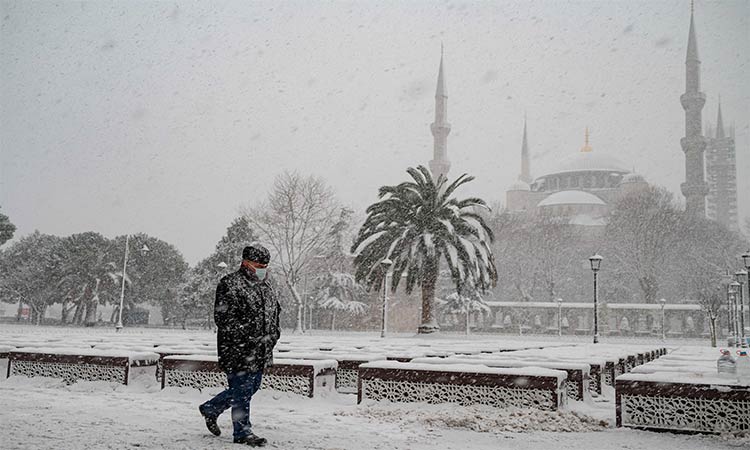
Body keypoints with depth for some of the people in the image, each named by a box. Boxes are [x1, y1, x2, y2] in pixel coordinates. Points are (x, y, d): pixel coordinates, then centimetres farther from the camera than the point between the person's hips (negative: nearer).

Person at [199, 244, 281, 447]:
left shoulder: (267, 286, 14)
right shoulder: (230, 285, -12)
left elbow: (274, 311, 26)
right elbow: (223, 318, -18)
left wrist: (274, 332, 9)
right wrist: (250, 336, -21)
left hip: (260, 352, 9)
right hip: (238, 350, -9)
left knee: (251, 387, 16)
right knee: (242, 389, -1)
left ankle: (210, 409, 35)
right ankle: (242, 432, 15)